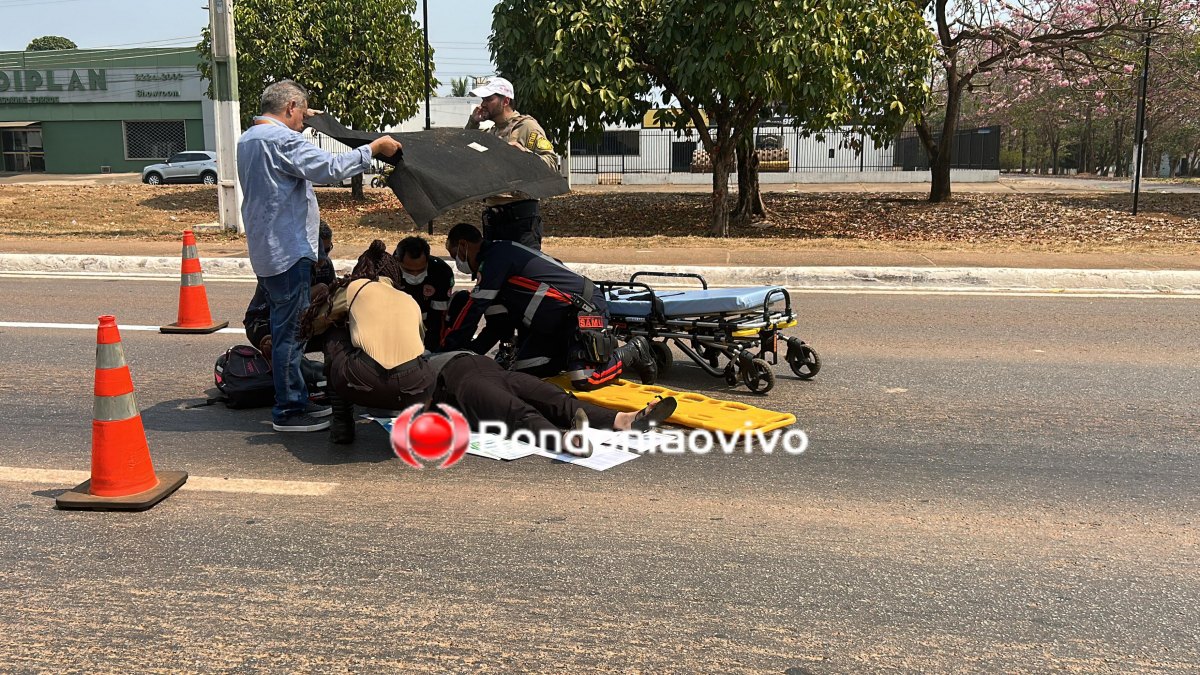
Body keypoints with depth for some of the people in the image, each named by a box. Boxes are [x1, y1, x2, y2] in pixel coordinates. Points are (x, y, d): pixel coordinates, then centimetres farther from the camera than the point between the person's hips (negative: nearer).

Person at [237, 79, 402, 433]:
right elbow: (331, 168, -25)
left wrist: (299, 123, 38)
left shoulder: (247, 139, 15)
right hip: (288, 251, -11)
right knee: (290, 330, -5)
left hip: (265, 251, 11)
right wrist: (374, 147, -16)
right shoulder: (282, 139, -17)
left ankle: (297, 399, 27)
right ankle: (287, 411, 2)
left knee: (285, 327, 17)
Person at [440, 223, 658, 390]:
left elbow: (475, 308, -17)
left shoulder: (497, 256, -15)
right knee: (522, 371, 4)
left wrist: (449, 347, -8)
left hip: (583, 310, -10)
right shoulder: (497, 259, 17)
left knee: (585, 380, -23)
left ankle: (633, 352, 2)